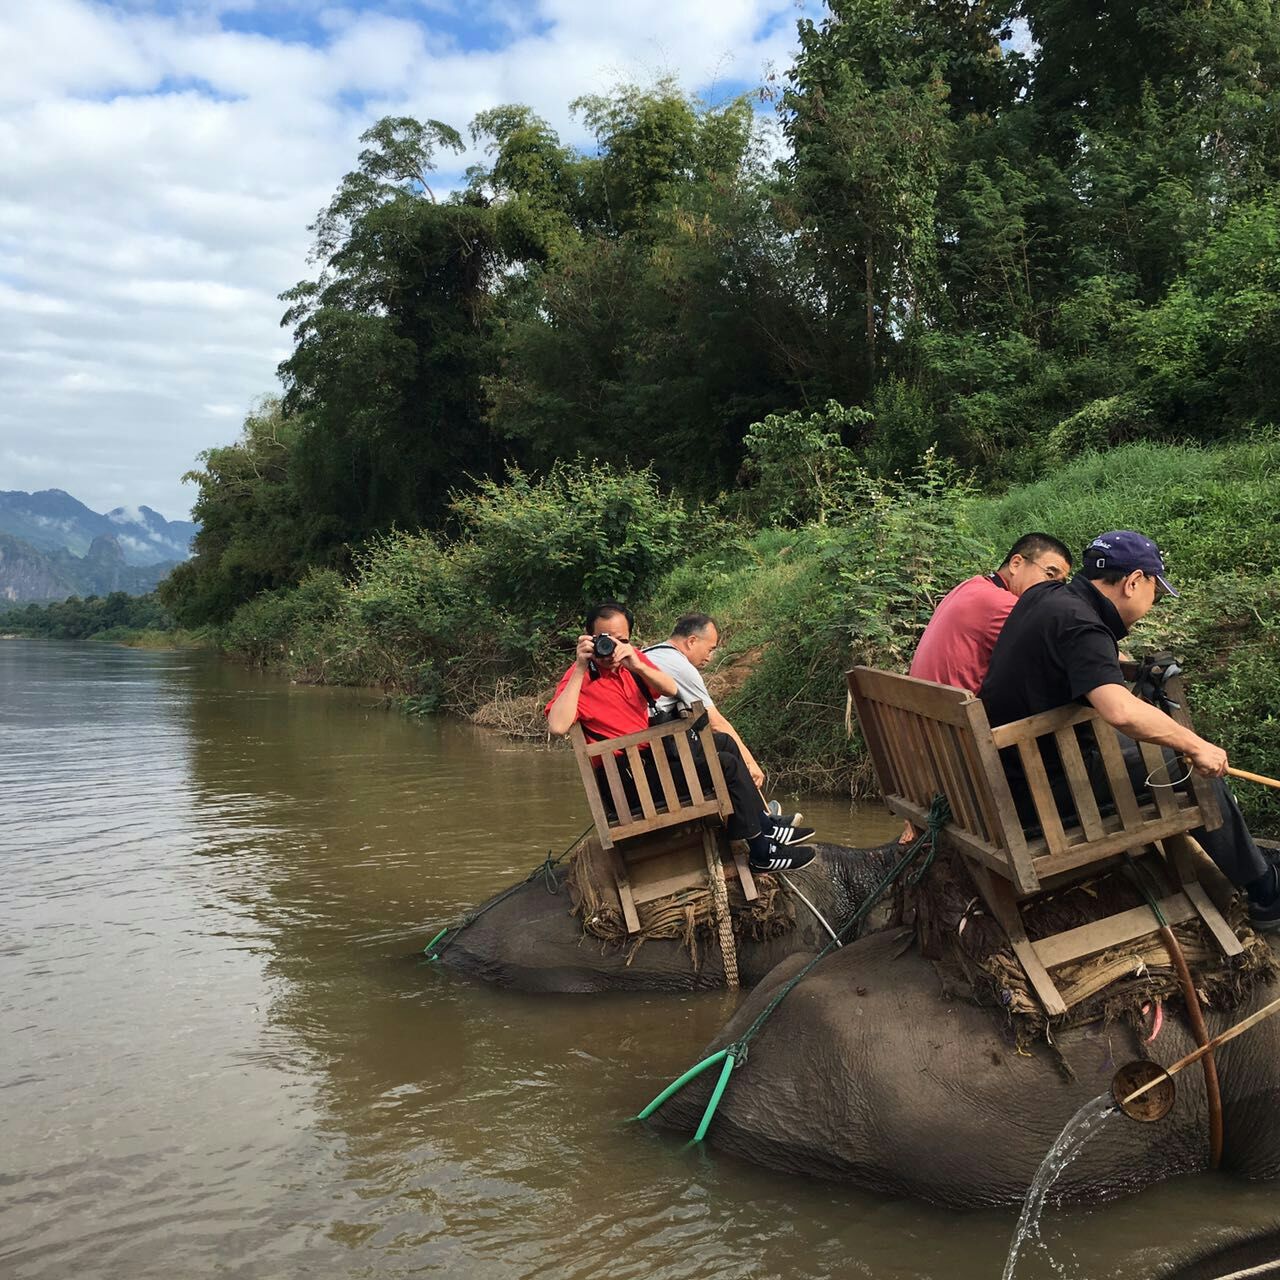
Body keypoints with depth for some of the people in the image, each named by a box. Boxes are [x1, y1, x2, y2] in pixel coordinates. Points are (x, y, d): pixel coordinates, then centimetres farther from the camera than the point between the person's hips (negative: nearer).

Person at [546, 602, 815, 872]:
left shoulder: (630, 658, 2)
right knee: (728, 765, -12)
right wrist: (579, 669, -35)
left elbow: (671, 690, -8)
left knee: (724, 743, 16)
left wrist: (637, 666, -25)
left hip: (656, 750, 8)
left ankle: (764, 824, 28)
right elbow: (557, 726, -37)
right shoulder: (579, 678, -19)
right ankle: (762, 853, 1)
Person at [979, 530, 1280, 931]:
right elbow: (1121, 711, -40)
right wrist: (1195, 746, -28)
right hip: (1046, 785, -10)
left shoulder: (1043, 595, 4)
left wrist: (1111, 655, 39)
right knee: (1188, 764, -3)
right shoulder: (1080, 627, -24)